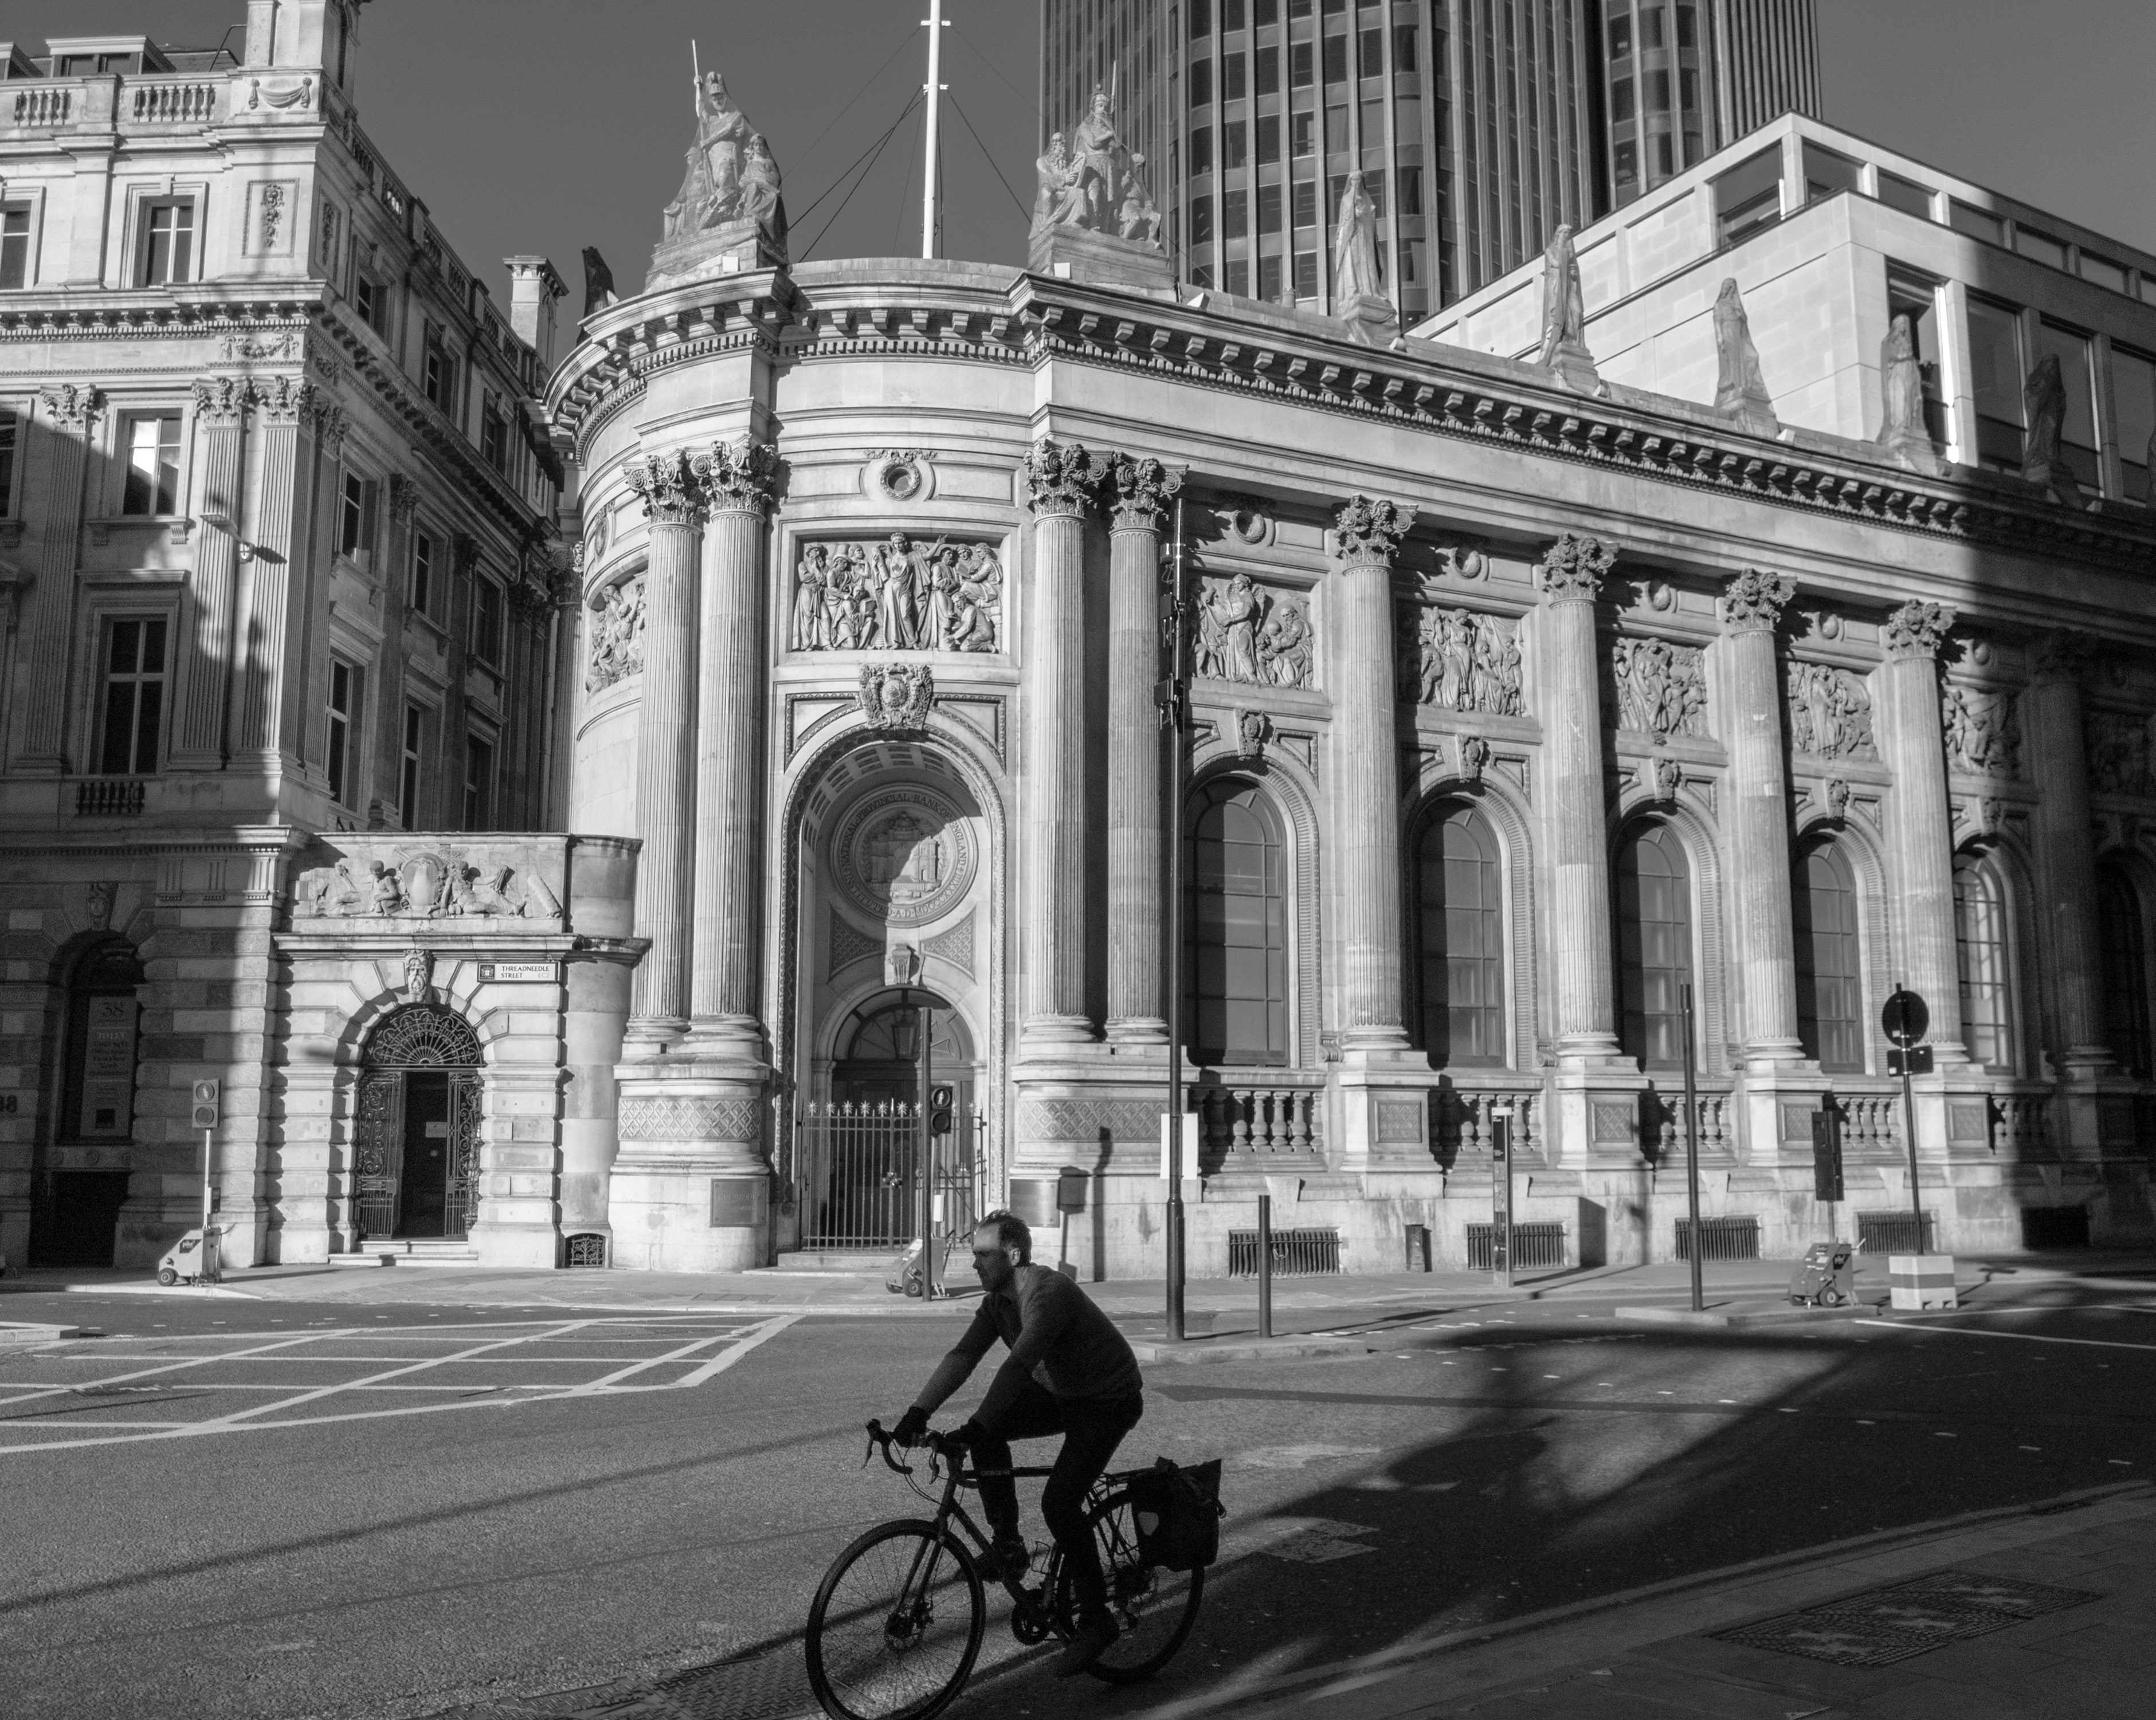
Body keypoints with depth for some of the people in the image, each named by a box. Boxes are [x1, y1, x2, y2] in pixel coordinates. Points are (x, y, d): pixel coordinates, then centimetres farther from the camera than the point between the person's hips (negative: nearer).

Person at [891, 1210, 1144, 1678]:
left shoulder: (1050, 1293, -30)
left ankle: (1096, 1620, -3)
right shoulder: (999, 1301, -3)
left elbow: (1018, 1365, -39)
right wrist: (918, 1412, -23)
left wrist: (974, 1429, -47)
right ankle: (1007, 1544, 2)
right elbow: (963, 1356, -11)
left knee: (1059, 1502, -19)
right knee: (989, 1432, -11)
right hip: (1060, 1393, 8)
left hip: (1108, 1401, -8)